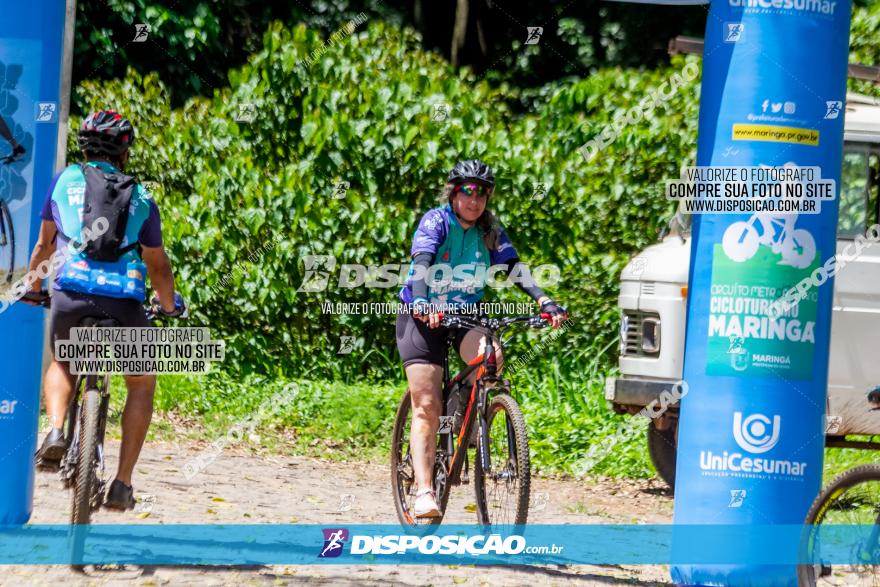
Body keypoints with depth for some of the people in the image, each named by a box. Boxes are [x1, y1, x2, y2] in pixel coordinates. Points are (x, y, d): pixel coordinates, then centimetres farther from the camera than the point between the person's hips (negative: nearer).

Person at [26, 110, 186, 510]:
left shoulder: (65, 180, 19)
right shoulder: (141, 198, 19)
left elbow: (44, 244, 27)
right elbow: (158, 265, 25)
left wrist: (32, 285, 46)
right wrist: (170, 305, 44)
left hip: (71, 291, 1)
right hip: (125, 297, -1)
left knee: (60, 364, 32)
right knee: (142, 384, 22)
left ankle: (55, 431, 3)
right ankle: (122, 484, 11)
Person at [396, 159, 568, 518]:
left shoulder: (490, 231, 1)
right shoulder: (436, 221, -12)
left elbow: (514, 268, -7)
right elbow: (422, 262, -27)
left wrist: (545, 301, -23)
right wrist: (422, 303, -45)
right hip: (424, 316, -3)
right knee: (426, 407, -12)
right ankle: (424, 491, -13)